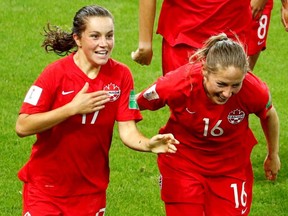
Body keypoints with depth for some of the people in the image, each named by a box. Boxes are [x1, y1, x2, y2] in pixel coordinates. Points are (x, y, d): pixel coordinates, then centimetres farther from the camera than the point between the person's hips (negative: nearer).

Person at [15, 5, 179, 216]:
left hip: (91, 189, 3)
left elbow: (127, 130, -9)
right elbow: (22, 127, -18)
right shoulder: (56, 73, -14)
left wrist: (149, 145, -29)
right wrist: (72, 108, -24)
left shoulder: (120, 74, -6)